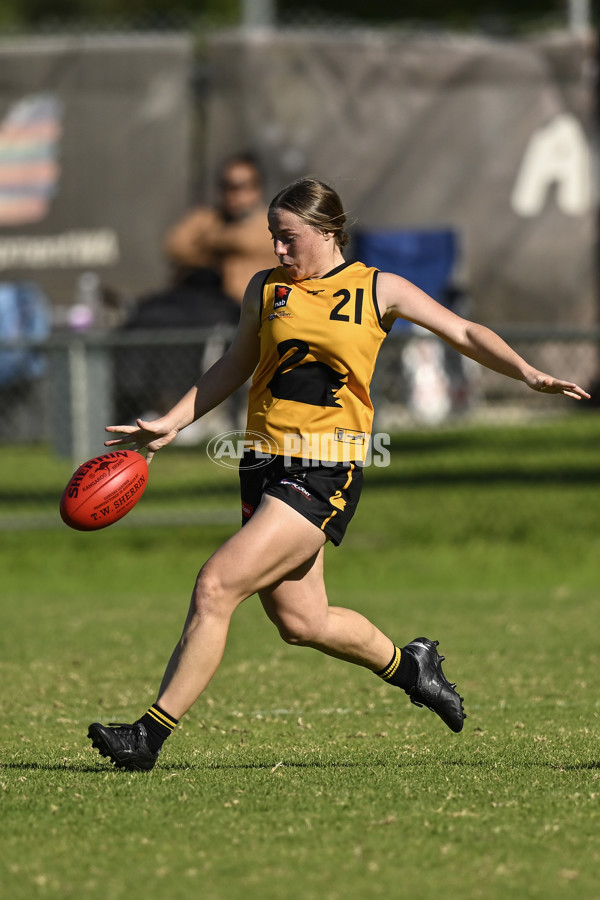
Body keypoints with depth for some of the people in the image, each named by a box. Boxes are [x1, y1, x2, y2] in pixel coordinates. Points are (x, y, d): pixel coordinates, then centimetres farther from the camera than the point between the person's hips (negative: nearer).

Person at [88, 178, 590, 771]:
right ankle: (406, 663, 38)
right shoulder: (266, 289, 11)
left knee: (215, 587, -17)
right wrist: (170, 424, 13)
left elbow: (464, 334, 7)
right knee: (300, 622, 9)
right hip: (265, 464, 5)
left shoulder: (377, 290, 2)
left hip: (325, 473, -5)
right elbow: (234, 367, 21)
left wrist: (528, 374, -6)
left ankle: (152, 733, -13)